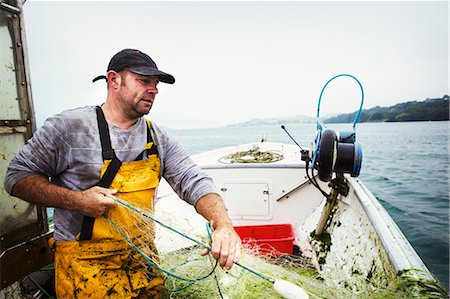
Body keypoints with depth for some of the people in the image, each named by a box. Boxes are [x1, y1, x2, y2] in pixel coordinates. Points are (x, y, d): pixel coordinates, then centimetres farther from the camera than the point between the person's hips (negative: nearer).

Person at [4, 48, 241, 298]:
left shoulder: (159, 139, -1)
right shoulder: (68, 126, -11)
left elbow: (194, 182, -9)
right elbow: (17, 177, -4)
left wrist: (223, 224, -27)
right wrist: (76, 200, -20)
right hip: (84, 266, -4)